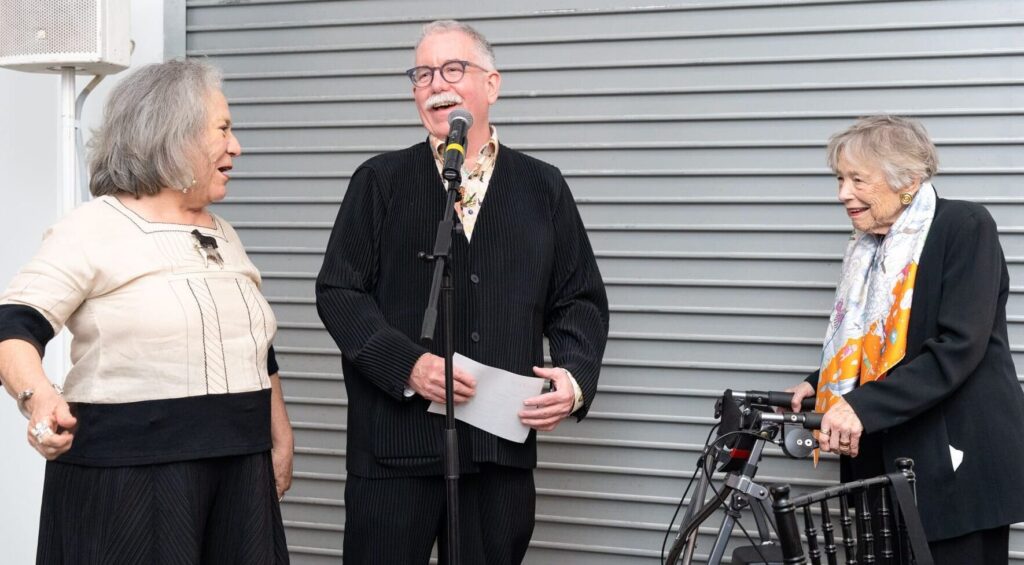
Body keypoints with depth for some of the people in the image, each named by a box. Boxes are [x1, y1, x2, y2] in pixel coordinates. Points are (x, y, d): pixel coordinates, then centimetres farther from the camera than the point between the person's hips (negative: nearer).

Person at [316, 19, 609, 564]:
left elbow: (580, 300, 13)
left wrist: (575, 377, -6)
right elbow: (338, 291, 1)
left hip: (504, 445, 2)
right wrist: (407, 364, -14)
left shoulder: (543, 188, 12)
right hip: (396, 442, -1)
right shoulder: (380, 181, 7)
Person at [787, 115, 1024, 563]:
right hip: (884, 459, 7)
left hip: (958, 464, -7)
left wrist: (863, 406, -24)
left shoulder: (965, 227, -9)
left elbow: (958, 348, -19)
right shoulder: (871, 246, 13)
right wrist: (820, 386, 6)